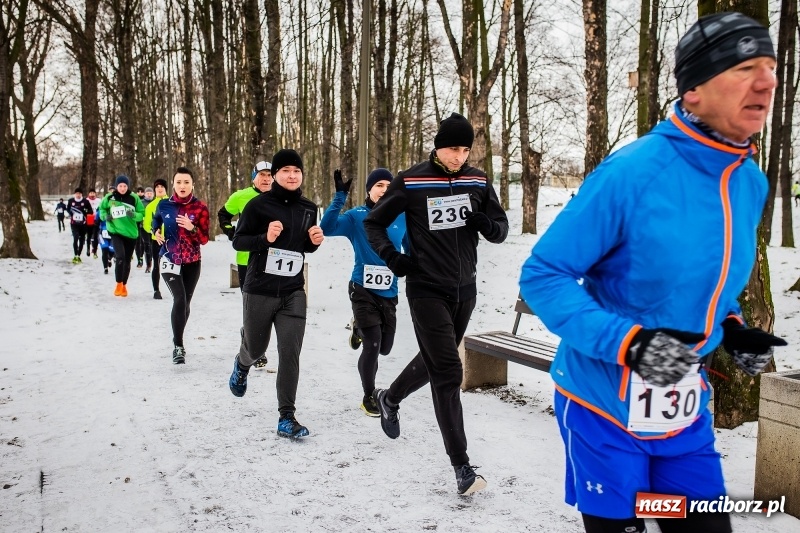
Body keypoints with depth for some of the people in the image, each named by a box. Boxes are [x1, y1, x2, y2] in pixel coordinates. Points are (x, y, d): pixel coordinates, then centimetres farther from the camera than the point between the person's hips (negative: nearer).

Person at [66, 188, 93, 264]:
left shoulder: (85, 201, -6)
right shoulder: (71, 201, 0)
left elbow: (91, 212, -3)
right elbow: (67, 209, 17)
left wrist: (85, 211, -21)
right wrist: (71, 213, -2)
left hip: (83, 223, 1)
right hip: (74, 223, -1)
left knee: (82, 240, 11)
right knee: (75, 238, -18)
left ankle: (78, 256, 26)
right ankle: (76, 256, -15)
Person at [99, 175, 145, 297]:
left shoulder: (134, 198, -6)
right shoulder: (109, 198, -4)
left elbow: (142, 214, -1)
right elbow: (102, 208, 15)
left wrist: (134, 215, -21)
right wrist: (105, 216, -5)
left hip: (131, 233, 1)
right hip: (116, 232, -1)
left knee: (127, 261, 12)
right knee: (120, 257, -21)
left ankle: (124, 286, 31)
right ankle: (119, 284, -5)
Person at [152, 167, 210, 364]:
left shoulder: (200, 208, -6)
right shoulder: (164, 205, -3)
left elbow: (204, 239, -7)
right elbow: (155, 221, 21)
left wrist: (192, 228, -24)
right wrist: (156, 232, 1)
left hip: (192, 263, 1)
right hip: (169, 260, -1)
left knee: (186, 303, 11)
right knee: (179, 299, -18)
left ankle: (178, 341, 32)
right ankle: (178, 346, -11)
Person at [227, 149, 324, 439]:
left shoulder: (309, 208, 6)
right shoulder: (258, 204, -8)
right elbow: (238, 241, -5)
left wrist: (315, 241, -4)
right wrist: (265, 238, -22)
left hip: (293, 292, 2)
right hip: (259, 291, -2)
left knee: (290, 353, -6)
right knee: (255, 348, 15)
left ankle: (286, 417, 3)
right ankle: (242, 364, 53)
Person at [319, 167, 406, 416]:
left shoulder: (401, 217, 2)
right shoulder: (356, 216, -6)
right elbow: (327, 228, -21)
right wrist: (340, 196, -26)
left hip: (389, 292, 4)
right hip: (363, 290, -4)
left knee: (384, 348, 13)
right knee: (372, 344, -8)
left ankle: (359, 328, 47)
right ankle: (369, 398, 15)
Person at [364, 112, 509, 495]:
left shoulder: (478, 181, 1)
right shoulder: (410, 182, -9)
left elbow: (501, 230, 7)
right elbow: (373, 223, 1)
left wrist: (487, 225, -17)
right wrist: (392, 258, -15)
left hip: (465, 289, 5)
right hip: (427, 290, -5)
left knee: (435, 361, 21)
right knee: (448, 372, -8)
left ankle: (389, 398, 49)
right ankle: (461, 465, -1)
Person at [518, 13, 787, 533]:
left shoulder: (752, 183, 0)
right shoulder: (630, 174, -23)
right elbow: (542, 277, -20)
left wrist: (732, 328, -1)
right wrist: (629, 343, -29)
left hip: (687, 417, 6)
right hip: (605, 410, -6)